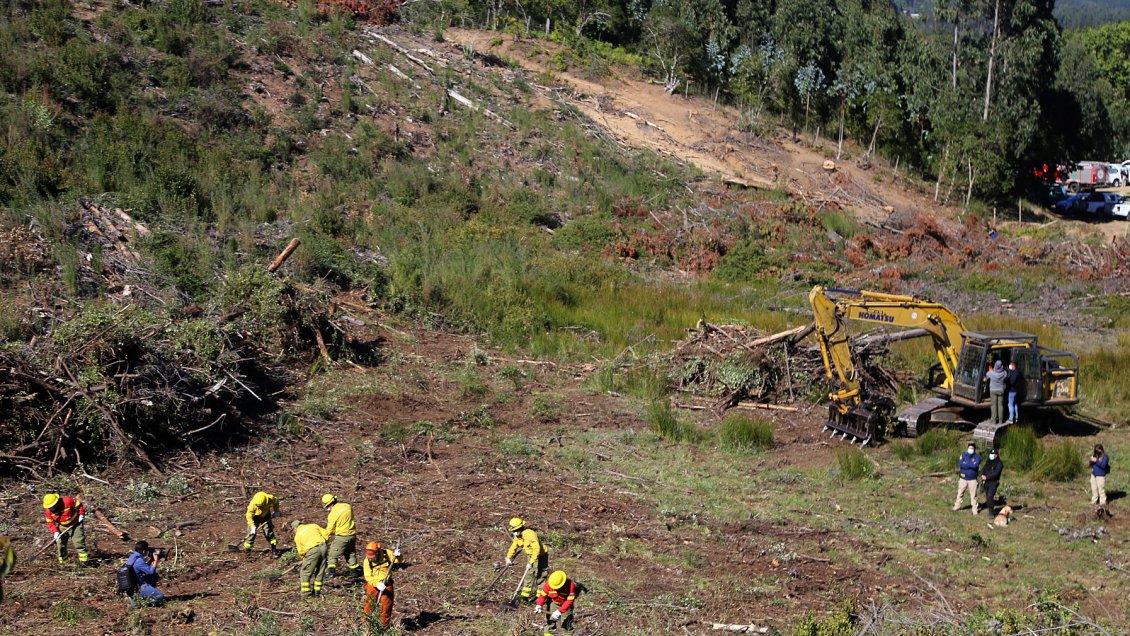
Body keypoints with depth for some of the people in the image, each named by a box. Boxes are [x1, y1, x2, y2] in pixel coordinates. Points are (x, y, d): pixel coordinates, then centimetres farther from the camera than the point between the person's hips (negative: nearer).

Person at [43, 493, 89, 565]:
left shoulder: (68, 501, -28)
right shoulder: (49, 511, -14)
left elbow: (79, 504, -13)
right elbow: (50, 523, -6)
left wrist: (81, 514, -17)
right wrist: (55, 532, -19)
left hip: (75, 524, -4)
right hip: (62, 527, 4)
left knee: (78, 541, -10)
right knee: (60, 542, 2)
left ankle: (83, 560, -5)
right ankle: (62, 560, 16)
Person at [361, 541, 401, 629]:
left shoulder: (386, 553, -12)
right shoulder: (367, 561, -15)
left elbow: (398, 561, 1)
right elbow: (368, 576, -17)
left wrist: (397, 555, -23)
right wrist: (377, 584, -31)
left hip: (387, 584, 2)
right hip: (373, 584, -1)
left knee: (387, 605, 6)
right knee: (369, 605, 0)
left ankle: (385, 626, 20)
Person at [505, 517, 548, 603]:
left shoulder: (529, 534, -31)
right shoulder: (517, 536, -3)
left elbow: (536, 549, -37)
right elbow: (513, 547, 15)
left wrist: (531, 562, -38)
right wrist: (509, 557, 6)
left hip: (541, 556, -8)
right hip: (532, 555, 8)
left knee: (540, 576, -5)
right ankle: (525, 597, 14)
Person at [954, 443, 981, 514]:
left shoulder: (977, 457, -2)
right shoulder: (963, 456, 4)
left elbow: (975, 465, -20)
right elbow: (960, 464, -14)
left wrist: (966, 464, -13)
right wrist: (971, 465, -17)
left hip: (972, 479, -2)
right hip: (963, 478, 2)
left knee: (973, 495, -1)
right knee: (960, 493, 11)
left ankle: (975, 509, 5)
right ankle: (957, 506, 25)